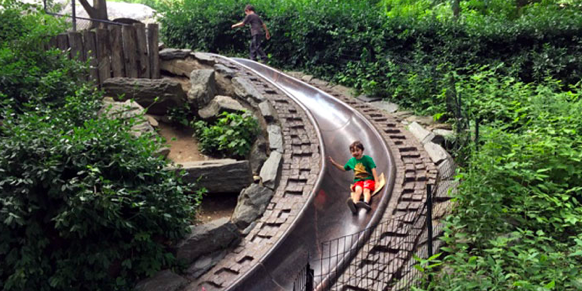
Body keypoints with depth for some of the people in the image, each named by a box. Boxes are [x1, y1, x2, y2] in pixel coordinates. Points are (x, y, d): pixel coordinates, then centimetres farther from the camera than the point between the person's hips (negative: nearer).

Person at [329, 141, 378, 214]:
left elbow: (373, 170, -6)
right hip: (358, 181, 2)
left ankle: (366, 203, -63)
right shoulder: (351, 161, 13)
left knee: (366, 189, -34)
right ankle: (354, 203, -62)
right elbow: (344, 169, 30)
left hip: (369, 179, -2)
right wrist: (334, 163, 23)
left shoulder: (367, 159, 0)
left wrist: (377, 182, -14)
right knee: (358, 189, -32)